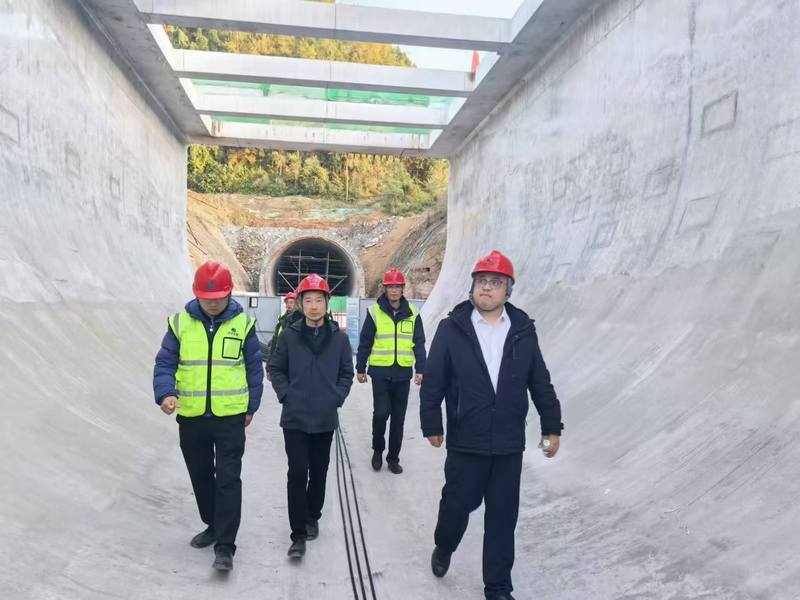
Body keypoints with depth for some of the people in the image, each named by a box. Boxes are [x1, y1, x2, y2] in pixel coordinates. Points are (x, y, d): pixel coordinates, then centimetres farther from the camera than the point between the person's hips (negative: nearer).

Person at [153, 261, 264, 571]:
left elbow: (254, 369, 3)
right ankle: (213, 526, 38)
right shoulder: (180, 322, -1)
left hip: (230, 417, -3)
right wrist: (165, 393, -19)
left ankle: (225, 546, 5)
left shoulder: (243, 323, -3)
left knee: (228, 479, -3)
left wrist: (251, 407, 3)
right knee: (201, 477, 17)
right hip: (191, 417, 3)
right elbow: (164, 363, -1)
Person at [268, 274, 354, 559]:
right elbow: (275, 369, 4)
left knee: (318, 473, 15)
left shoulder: (339, 337, -2)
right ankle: (298, 535, 7)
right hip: (295, 418, -1)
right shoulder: (289, 335, -4)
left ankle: (312, 517, 36)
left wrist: (336, 397, -4)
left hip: (325, 419, 2)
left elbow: (347, 373, 7)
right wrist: (286, 395, -6)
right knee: (297, 474, -2)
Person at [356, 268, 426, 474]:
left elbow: (419, 343, 7)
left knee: (398, 418, 8)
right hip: (380, 372, -2)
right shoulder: (375, 312, 0)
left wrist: (420, 369, 0)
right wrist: (360, 369, 4)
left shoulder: (412, 314, 5)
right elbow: (365, 343, 3)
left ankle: (393, 458, 21)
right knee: (381, 413, -8)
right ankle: (378, 450, 18)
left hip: (403, 373, 2)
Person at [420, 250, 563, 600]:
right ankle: (443, 548, 45)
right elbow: (433, 382, -3)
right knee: (457, 504, 14)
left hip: (509, 445, 2)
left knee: (503, 517, 11)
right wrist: (431, 425, -2)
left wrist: (551, 426, 7)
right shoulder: (452, 328, -6)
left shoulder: (523, 330, 0)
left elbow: (540, 383, 6)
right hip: (465, 443, -1)